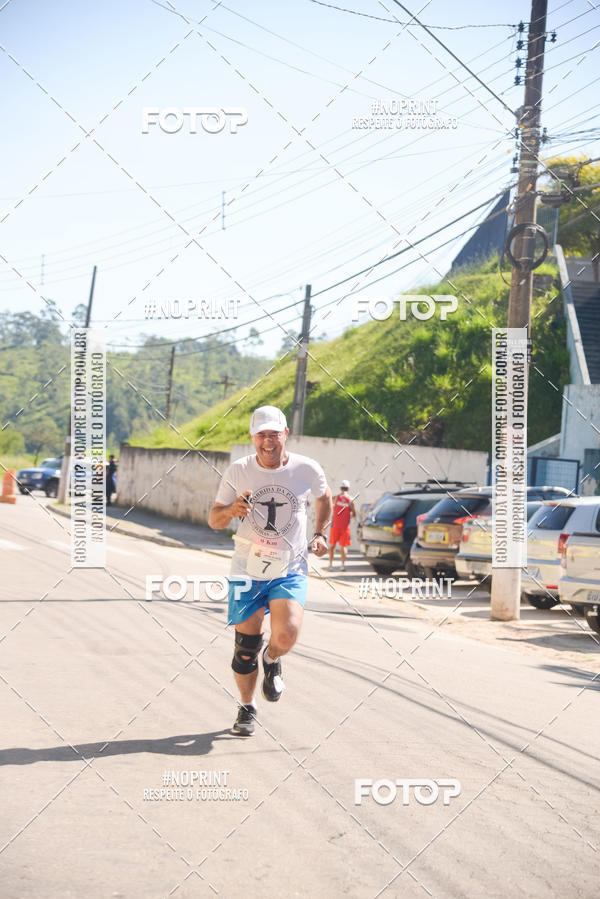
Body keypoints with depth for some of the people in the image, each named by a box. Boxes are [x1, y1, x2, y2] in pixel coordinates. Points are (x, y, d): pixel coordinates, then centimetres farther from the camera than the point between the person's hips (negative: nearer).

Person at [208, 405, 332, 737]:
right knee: (246, 646, 3)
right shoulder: (238, 471, -4)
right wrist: (231, 510, -18)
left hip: (290, 571, -1)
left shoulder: (307, 470, -4)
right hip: (247, 570, 1)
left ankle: (272, 661, 15)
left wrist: (319, 534, 8)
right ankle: (247, 707, 28)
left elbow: (323, 497, 19)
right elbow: (214, 520, 3)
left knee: (286, 635, -22)